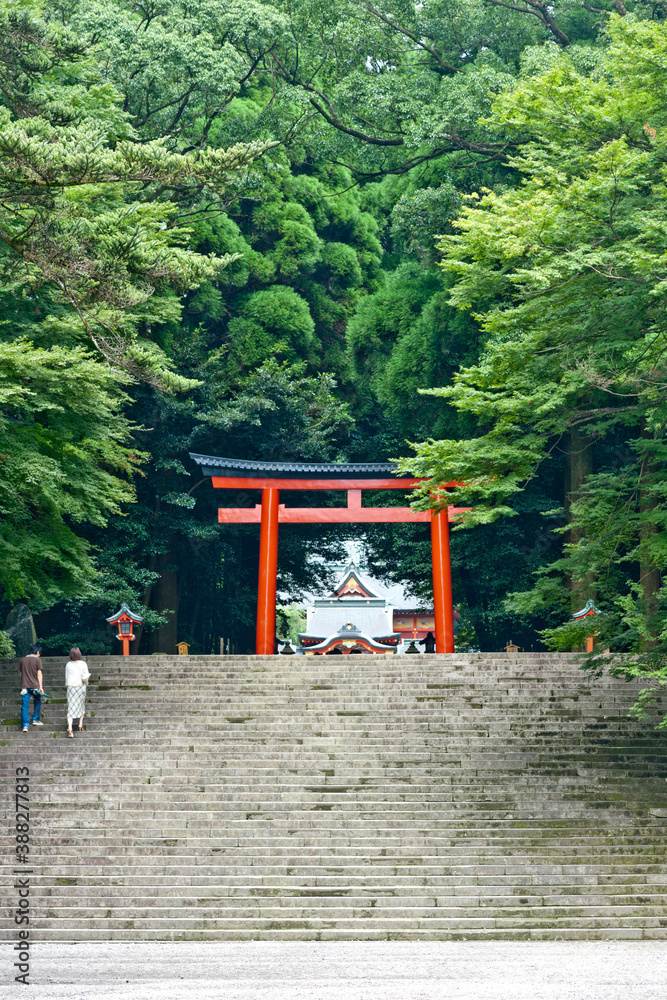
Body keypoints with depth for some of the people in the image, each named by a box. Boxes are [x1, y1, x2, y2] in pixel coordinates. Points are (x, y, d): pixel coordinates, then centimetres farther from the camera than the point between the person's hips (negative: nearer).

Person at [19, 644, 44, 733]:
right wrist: (40, 687, -6)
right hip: (35, 686, -2)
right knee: (37, 702, 22)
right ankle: (36, 720, 26)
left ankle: (25, 725, -4)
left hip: (24, 686, 2)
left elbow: (20, 673, 14)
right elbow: (39, 674, -6)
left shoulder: (22, 660, 9)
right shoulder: (37, 660, -2)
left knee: (25, 706, 2)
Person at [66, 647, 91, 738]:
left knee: (71, 708, -3)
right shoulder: (83, 664, -7)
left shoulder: (68, 665, 1)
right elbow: (85, 677, -11)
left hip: (70, 687, 1)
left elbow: (66, 677, 8)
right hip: (80, 686, -1)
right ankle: (80, 725, 27)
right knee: (81, 705, 21)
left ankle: (69, 728, -17)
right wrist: (86, 682, 9)